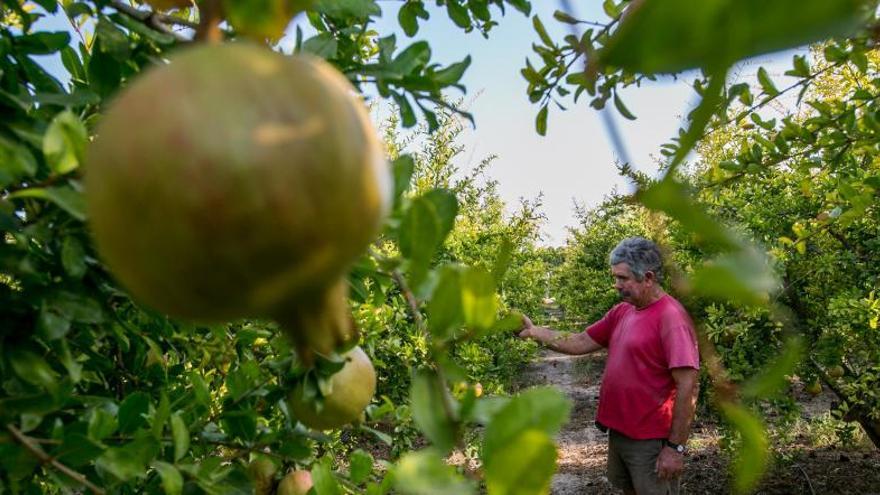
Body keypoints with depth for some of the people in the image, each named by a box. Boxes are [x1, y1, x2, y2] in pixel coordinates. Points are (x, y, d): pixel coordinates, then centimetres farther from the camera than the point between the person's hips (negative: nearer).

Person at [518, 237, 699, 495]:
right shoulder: (621, 312, 6)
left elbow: (688, 387, -22)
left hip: (651, 441, -8)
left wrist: (676, 447, -21)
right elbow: (580, 343, 8)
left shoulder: (671, 317, -19)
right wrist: (534, 332, -3)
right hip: (619, 432, 8)